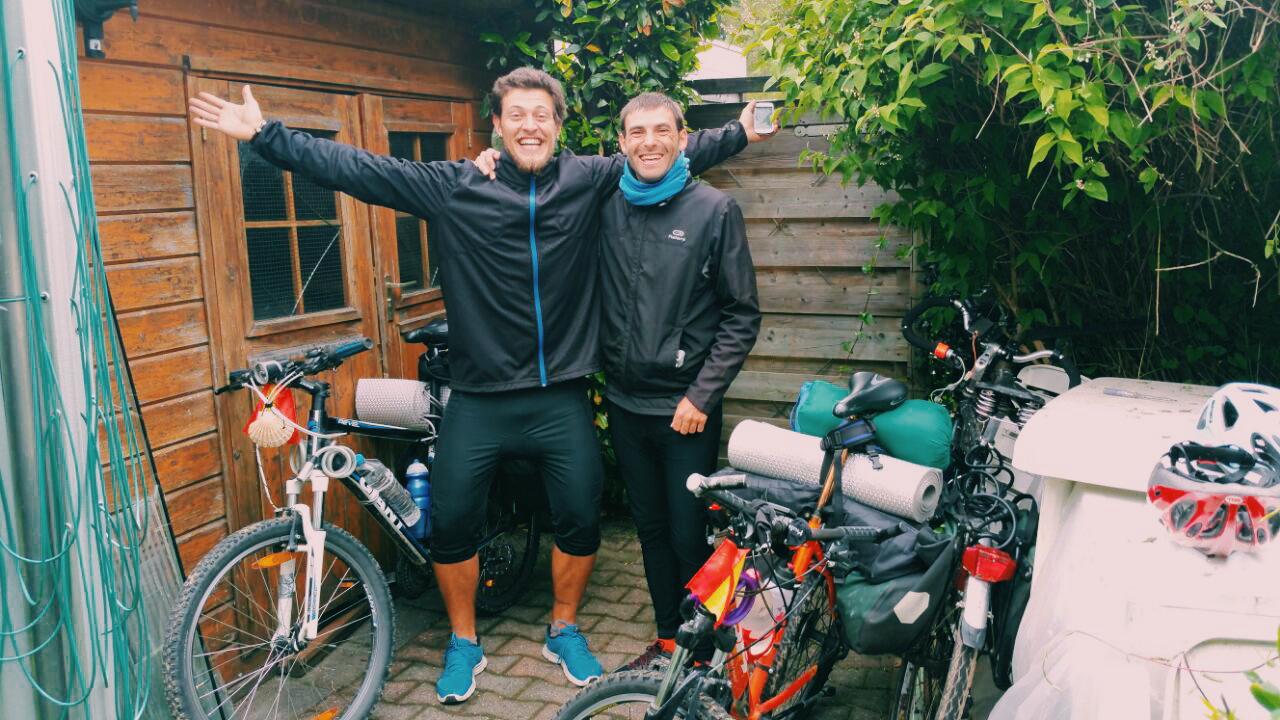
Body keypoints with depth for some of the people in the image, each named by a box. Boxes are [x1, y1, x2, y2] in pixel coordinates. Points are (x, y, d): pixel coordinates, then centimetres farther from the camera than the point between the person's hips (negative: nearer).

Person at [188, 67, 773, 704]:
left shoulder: (589, 179, 1)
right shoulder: (453, 187, -3)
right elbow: (357, 168, -5)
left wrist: (740, 131, 5)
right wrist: (264, 135, -10)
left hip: (561, 396, 1)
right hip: (479, 400, -1)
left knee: (580, 519, 8)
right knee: (451, 523, 4)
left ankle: (564, 630, 34)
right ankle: (464, 642, 28)